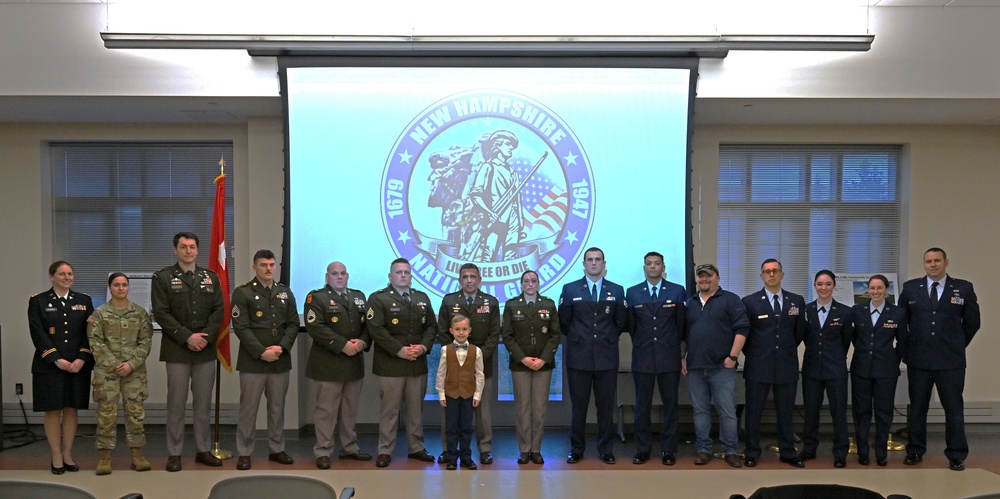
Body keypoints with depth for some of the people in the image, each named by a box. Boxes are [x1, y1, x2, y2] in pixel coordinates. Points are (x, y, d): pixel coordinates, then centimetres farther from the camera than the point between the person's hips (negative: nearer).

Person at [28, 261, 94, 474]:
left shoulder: (84, 301, 10)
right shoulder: (38, 301, 3)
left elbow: (90, 332, 4)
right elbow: (38, 334, -5)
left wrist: (82, 359, -9)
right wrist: (56, 360, -13)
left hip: (78, 366, 2)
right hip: (49, 366, -2)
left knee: (71, 409, 5)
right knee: (52, 411, 0)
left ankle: (68, 455, 13)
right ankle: (56, 457, 7)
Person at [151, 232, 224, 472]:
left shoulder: (211, 277, 11)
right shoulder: (163, 277, 0)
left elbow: (218, 310, 6)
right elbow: (161, 313, -7)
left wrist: (206, 336, -9)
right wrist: (187, 337, -14)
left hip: (205, 349, 3)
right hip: (177, 349, -3)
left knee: (203, 402, 8)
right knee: (176, 403, 1)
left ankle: (203, 450, 17)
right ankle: (174, 454, 10)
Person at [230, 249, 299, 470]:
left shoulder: (285, 292, 11)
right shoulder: (243, 293, -4)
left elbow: (293, 324, 7)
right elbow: (241, 327, -11)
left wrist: (281, 347, -10)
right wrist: (261, 352, -17)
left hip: (281, 360, 4)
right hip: (253, 361, -4)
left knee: (277, 408, 12)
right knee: (248, 409, 2)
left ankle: (276, 449, 22)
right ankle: (244, 453, 10)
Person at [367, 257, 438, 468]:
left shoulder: (422, 298, 14)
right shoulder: (378, 298, -3)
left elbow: (431, 326, 12)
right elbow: (376, 329, -13)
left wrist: (424, 346, -7)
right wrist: (399, 350, -17)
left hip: (418, 364, 5)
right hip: (390, 364, -5)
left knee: (416, 409, 11)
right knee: (389, 410, 1)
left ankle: (416, 448, 21)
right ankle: (385, 451, 9)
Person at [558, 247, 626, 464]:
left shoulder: (617, 291, 7)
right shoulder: (570, 290, 4)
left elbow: (621, 322, 12)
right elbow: (564, 322, 7)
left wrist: (607, 339, 9)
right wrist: (577, 338, 8)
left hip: (607, 357, 1)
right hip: (579, 357, -1)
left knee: (606, 406, 5)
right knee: (578, 406, 4)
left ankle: (606, 450, 16)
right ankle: (576, 450, 14)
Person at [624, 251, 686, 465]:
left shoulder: (678, 291, 2)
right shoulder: (632, 293, 5)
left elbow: (682, 323, 6)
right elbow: (630, 325, 11)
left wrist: (673, 345, 8)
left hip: (669, 357, 0)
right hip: (642, 357, 1)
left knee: (670, 404, 5)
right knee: (642, 405, 4)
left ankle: (668, 450, 13)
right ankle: (642, 450, 13)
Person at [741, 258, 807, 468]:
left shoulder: (797, 301, 6)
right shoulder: (749, 302, 0)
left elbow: (800, 332, 14)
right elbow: (742, 333, 5)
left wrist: (787, 350, 14)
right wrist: (753, 354, 6)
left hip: (787, 365, 2)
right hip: (758, 366, -2)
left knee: (786, 412, 8)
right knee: (753, 412, 4)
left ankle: (788, 453, 18)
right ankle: (752, 454, 13)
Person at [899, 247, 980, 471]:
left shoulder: (963, 288, 0)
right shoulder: (910, 288, 3)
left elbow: (972, 322, 9)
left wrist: (957, 345, 10)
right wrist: (908, 346, 10)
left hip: (951, 360, -1)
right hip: (918, 359, 1)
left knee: (954, 408, 4)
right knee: (917, 407, 9)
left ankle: (956, 456, 13)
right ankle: (915, 451, 20)